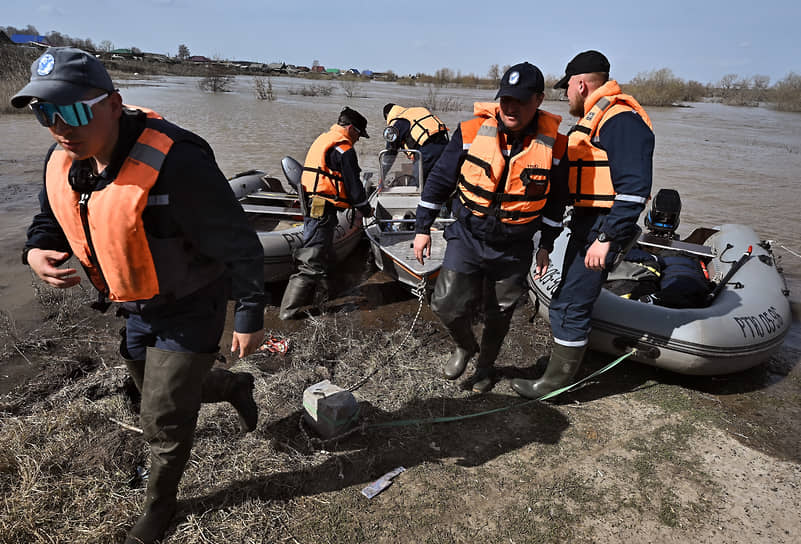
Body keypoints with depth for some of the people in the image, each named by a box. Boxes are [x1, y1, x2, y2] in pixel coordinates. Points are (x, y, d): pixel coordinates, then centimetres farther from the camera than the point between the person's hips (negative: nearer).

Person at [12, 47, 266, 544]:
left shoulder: (175, 162, -31)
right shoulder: (63, 160, -6)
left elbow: (239, 245, -26)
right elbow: (50, 219, 13)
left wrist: (250, 318, -20)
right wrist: (37, 251, -11)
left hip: (189, 309, -8)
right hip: (137, 309, 8)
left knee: (164, 418, 6)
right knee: (156, 390, 27)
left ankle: (160, 503, 37)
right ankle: (235, 386, 55)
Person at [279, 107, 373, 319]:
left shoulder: (323, 139, 20)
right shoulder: (343, 149, -11)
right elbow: (353, 184, -10)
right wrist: (365, 209, 5)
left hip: (311, 206, 11)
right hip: (323, 209, -11)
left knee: (322, 254, 24)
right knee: (312, 261, -8)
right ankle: (290, 309, -6)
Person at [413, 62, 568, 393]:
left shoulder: (553, 145, -8)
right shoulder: (471, 133, -11)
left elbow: (555, 201, 5)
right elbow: (439, 181, -2)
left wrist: (546, 246, 8)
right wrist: (423, 228, -1)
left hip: (514, 250, 1)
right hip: (467, 238, 0)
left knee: (499, 315, 14)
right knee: (447, 304, -7)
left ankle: (485, 365, 42)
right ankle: (465, 346, 28)